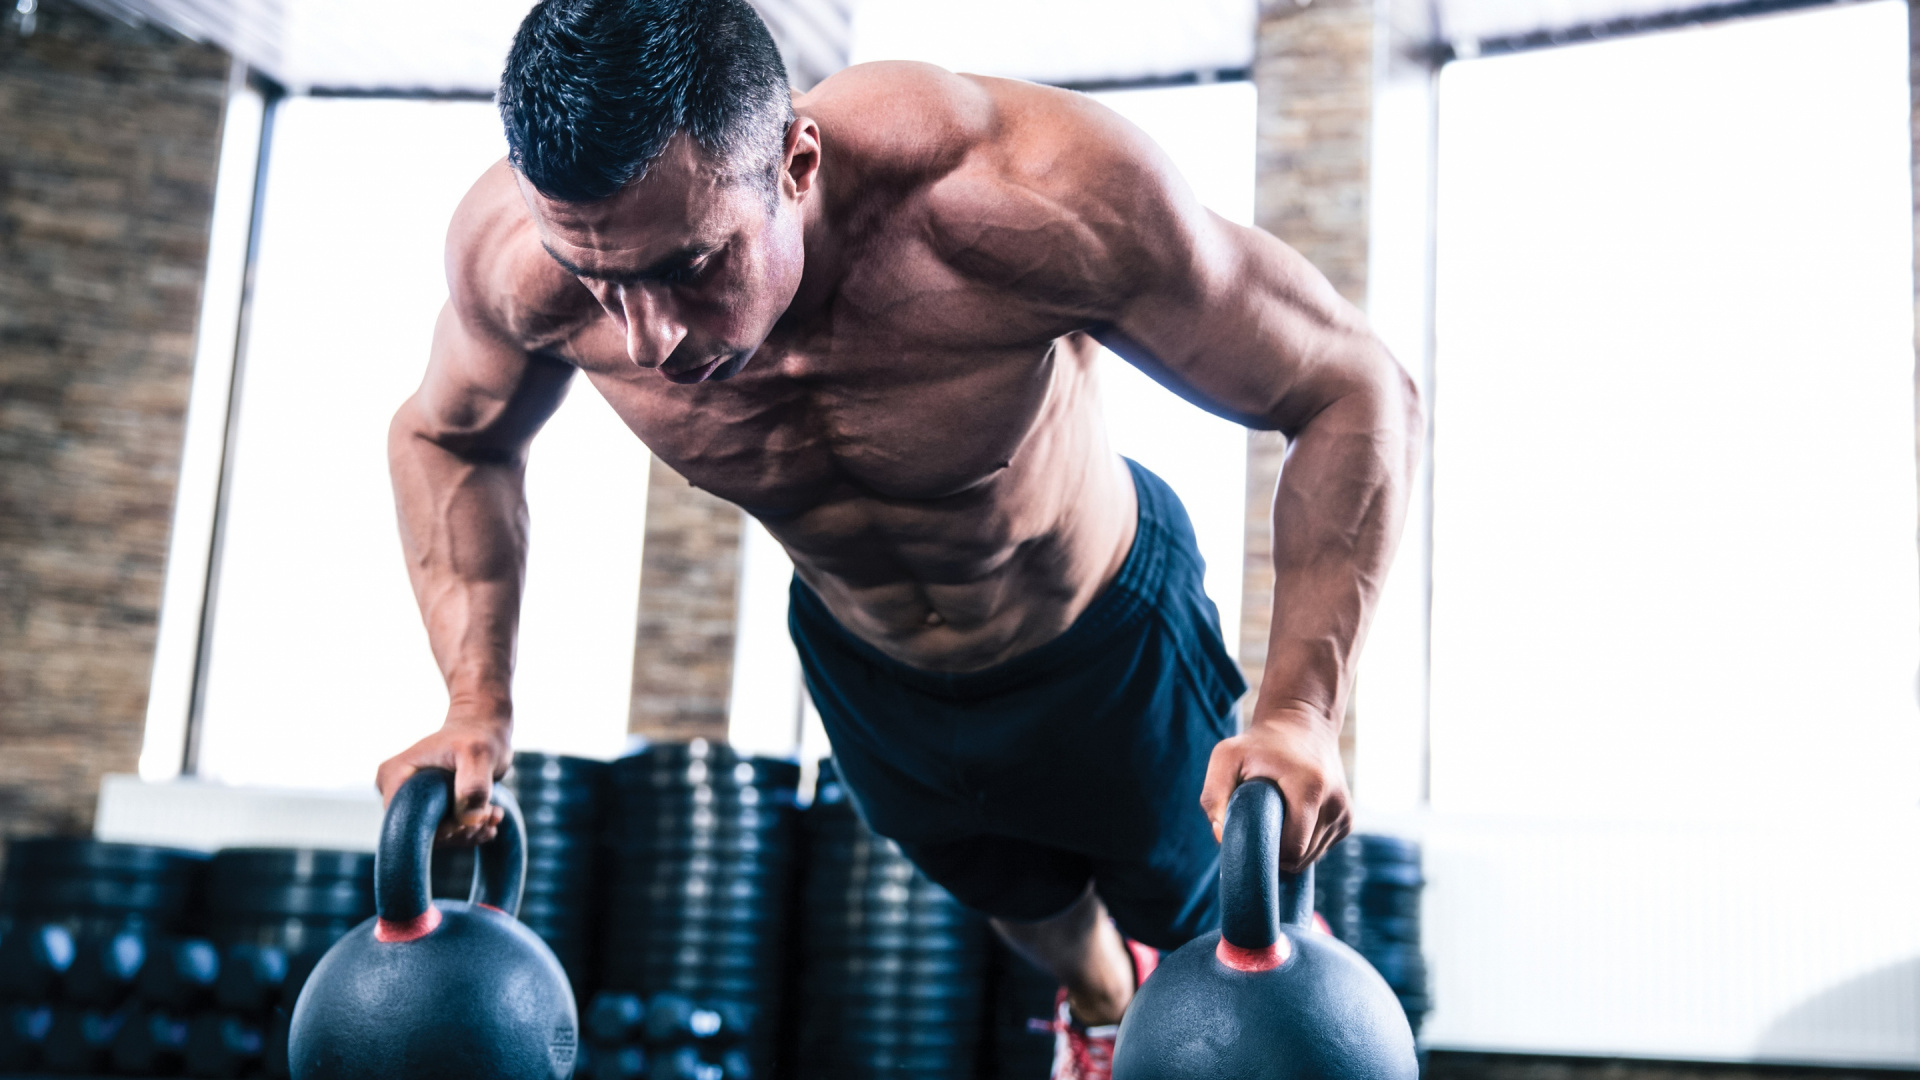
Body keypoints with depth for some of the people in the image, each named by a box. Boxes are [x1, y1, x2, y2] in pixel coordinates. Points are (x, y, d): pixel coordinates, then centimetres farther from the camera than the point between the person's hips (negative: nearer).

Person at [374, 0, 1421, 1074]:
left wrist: (1301, 710, -44)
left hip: (1110, 637, -3)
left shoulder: (1039, 195, -44)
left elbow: (1356, 393, -32)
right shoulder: (514, 251, -33)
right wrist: (477, 704, -21)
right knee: (1026, 903, 31)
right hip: (863, 669, 4)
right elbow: (450, 436, -9)